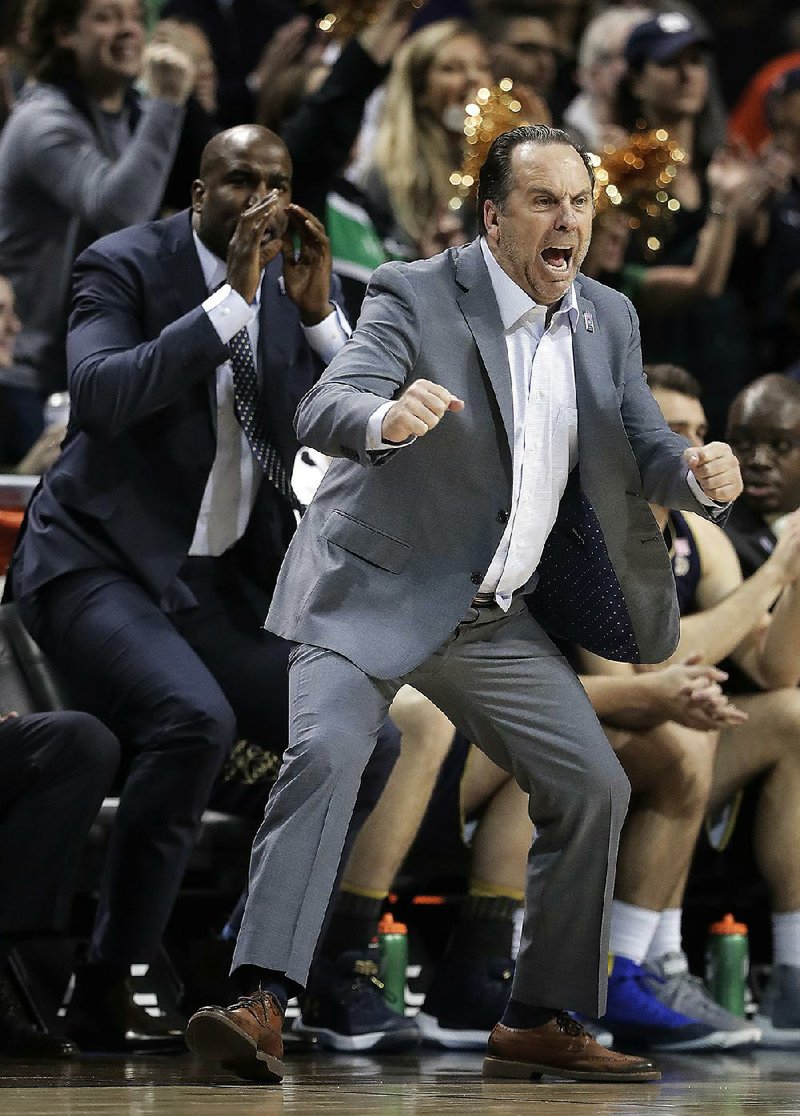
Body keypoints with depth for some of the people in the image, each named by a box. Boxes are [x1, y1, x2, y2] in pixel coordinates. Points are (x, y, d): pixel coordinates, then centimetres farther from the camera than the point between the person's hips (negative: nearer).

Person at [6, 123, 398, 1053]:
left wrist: (318, 311, -12)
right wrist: (233, 298, -25)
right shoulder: (125, 267, -8)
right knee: (193, 721, -33)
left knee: (362, 746, -3)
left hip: (219, 584, 7)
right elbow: (101, 394, -26)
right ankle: (105, 988, -21)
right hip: (98, 565, -7)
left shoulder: (290, 288, 7)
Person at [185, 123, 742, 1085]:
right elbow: (323, 410, -24)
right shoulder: (415, 297, -12)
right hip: (374, 591, -6)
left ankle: (540, 1024, 14)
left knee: (591, 787, 2)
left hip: (494, 621, 6)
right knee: (325, 753, -27)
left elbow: (641, 449, 5)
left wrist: (696, 473, -20)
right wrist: (387, 418, -48)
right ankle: (261, 1004, -33)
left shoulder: (608, 321, 6)